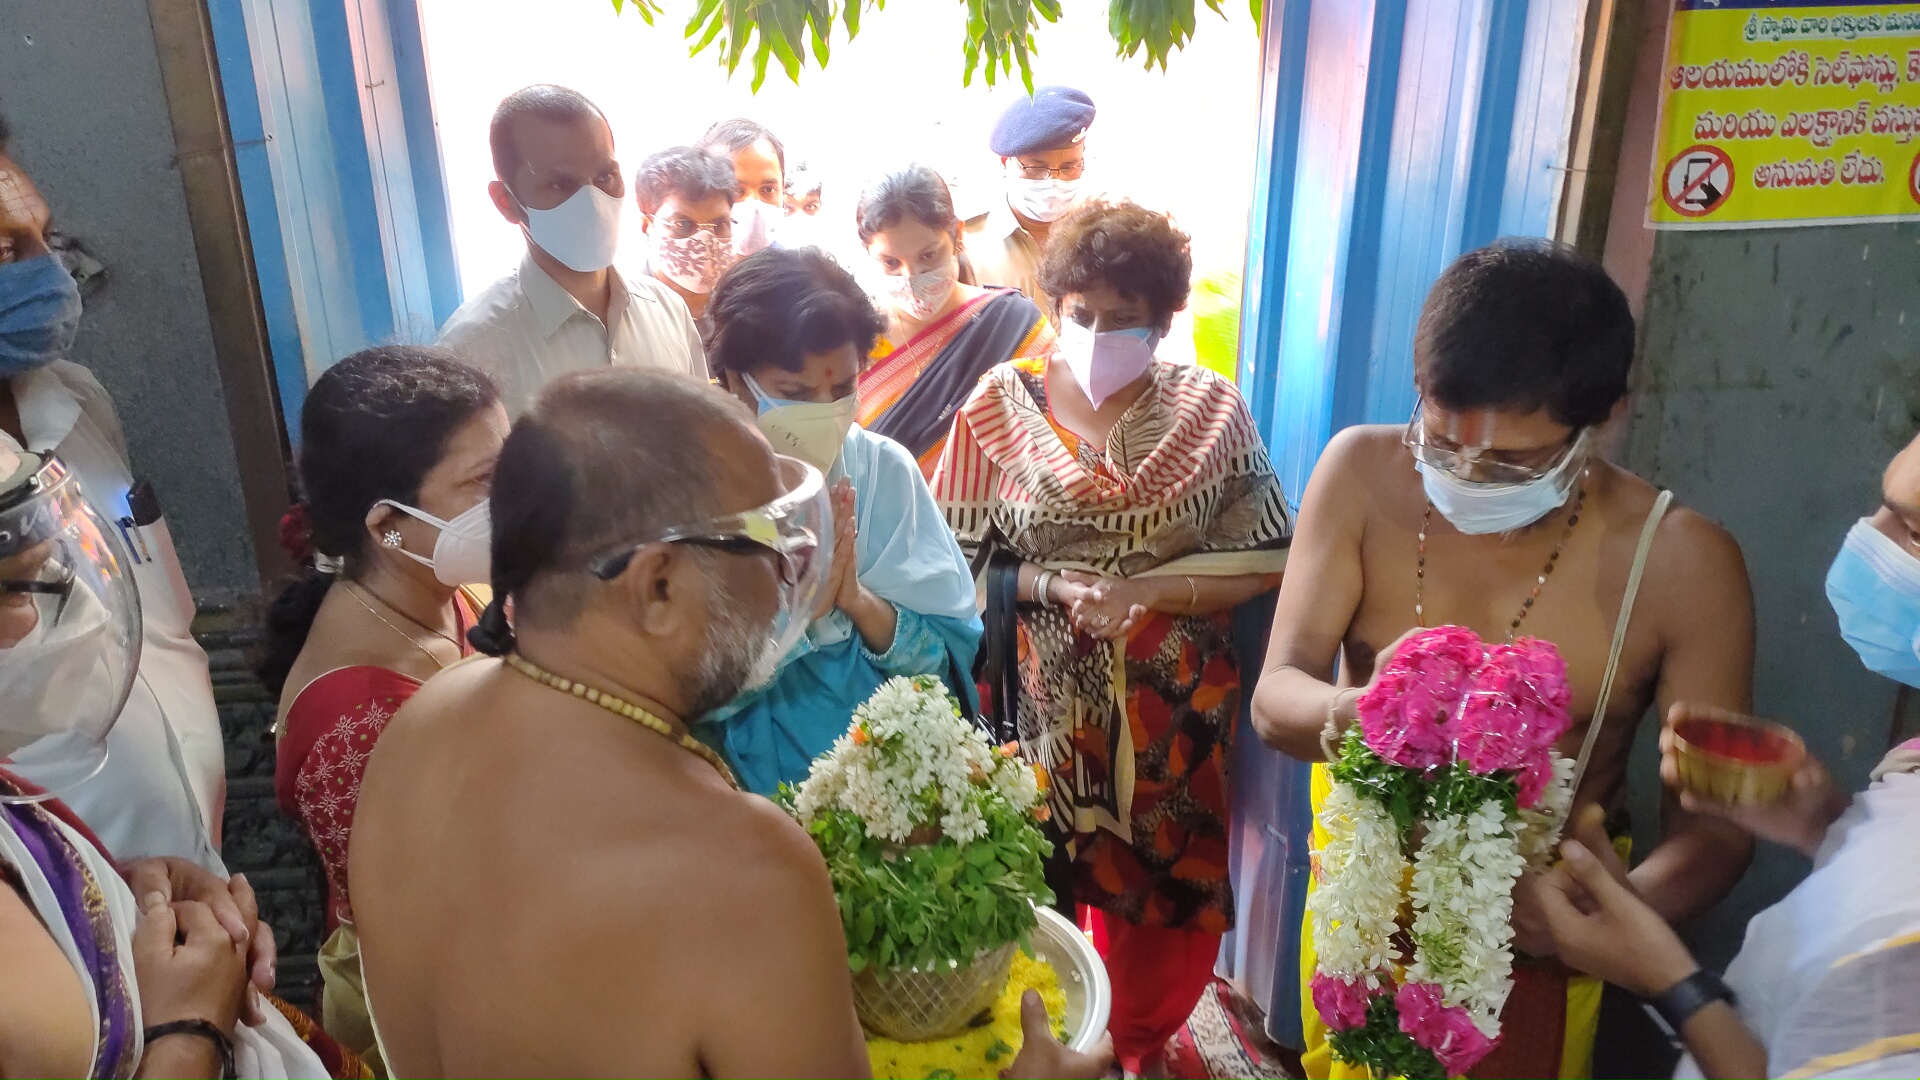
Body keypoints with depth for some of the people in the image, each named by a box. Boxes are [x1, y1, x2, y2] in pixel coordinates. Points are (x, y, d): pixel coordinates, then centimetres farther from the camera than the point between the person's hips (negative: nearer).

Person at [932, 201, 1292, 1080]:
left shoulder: (1210, 407, -3)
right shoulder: (1001, 403, -5)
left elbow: (1268, 558, -4)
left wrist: (1149, 590, -16)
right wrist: (1051, 587, -19)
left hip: (1176, 705, 1)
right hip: (1045, 701, -1)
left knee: (1173, 882, 13)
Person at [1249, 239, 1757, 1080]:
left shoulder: (1680, 564, -22)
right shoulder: (1362, 474, -18)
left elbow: (1714, 819, -16)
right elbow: (1274, 701, -22)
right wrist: (1354, 713, -46)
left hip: (1532, 920, -2)